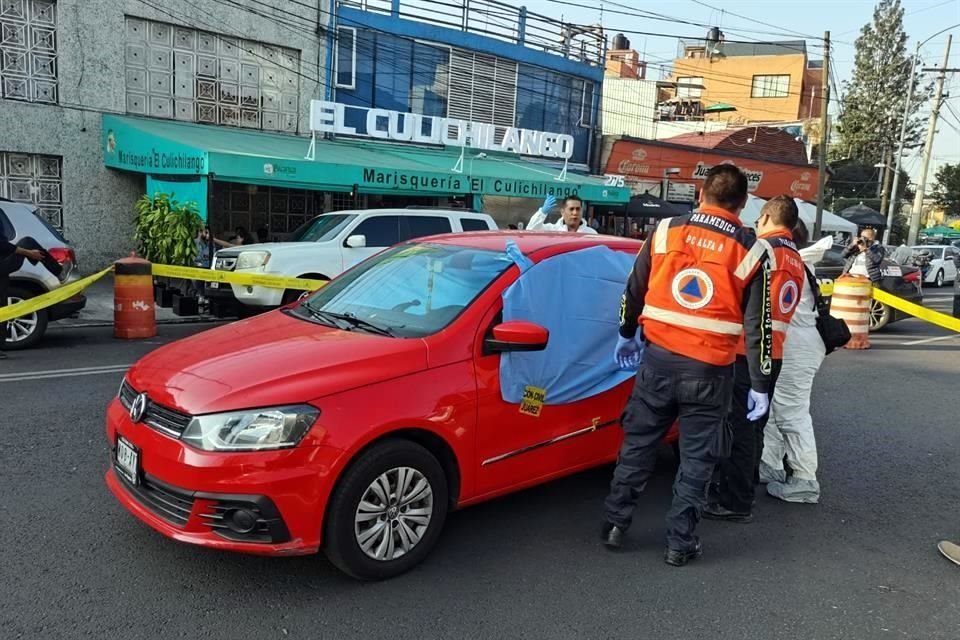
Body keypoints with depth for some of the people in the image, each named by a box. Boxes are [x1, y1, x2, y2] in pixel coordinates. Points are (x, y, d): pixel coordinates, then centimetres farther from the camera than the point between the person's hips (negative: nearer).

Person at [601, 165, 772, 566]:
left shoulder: (665, 231, 0)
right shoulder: (750, 251, -3)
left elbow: (634, 291, 8)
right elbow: (756, 326, -2)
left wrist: (627, 334, 24)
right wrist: (760, 385, 4)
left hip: (658, 358, 2)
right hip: (709, 369, -1)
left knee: (638, 443, 15)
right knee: (696, 457, 10)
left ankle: (615, 524, 23)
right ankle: (679, 542, 16)